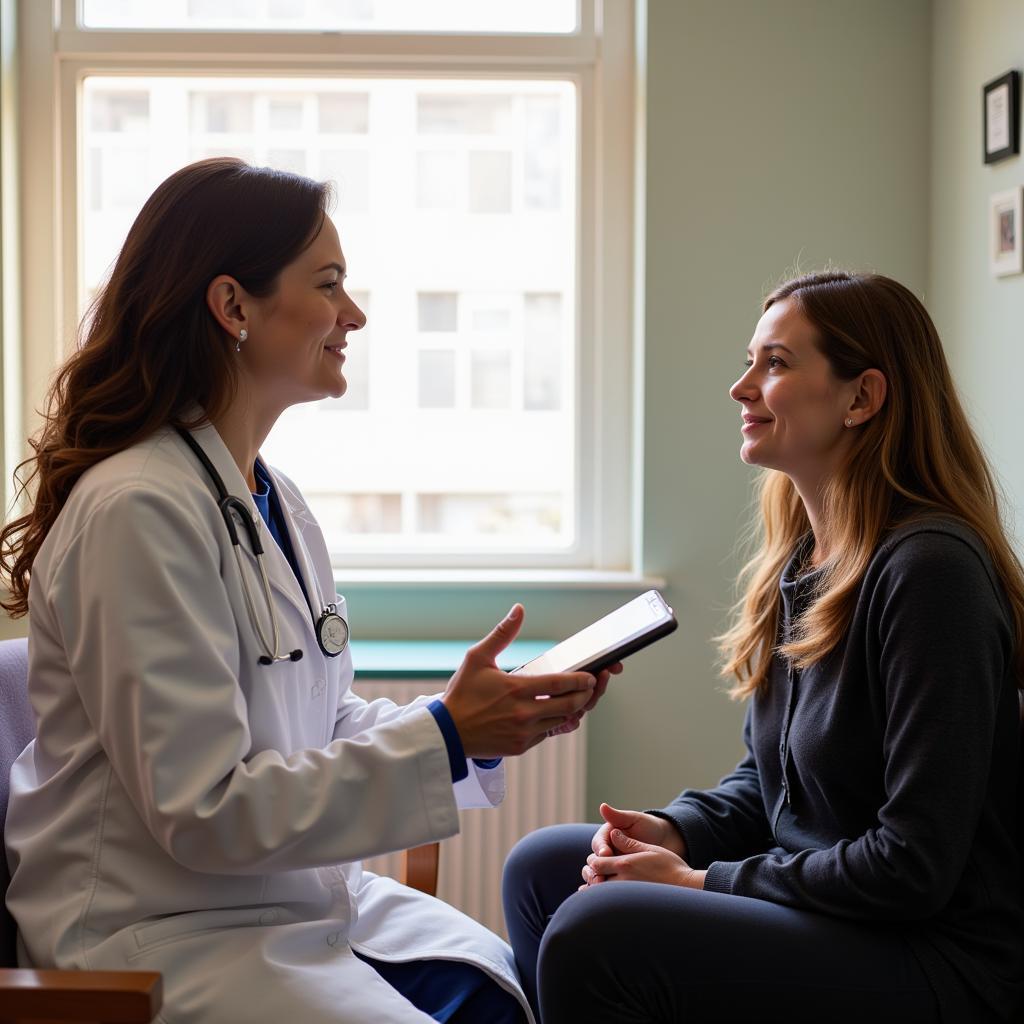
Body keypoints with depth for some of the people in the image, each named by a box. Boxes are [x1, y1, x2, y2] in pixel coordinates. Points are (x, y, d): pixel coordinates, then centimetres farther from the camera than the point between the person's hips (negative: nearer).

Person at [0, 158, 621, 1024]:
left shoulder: (275, 500, 9)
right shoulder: (137, 508, -19)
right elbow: (204, 811, -21)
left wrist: (497, 720, -3)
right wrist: (445, 736, -22)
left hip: (303, 894, 8)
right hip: (165, 935, -8)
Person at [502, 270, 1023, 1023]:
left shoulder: (929, 568, -20)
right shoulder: (797, 559, 8)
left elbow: (915, 866, -22)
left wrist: (701, 881, -16)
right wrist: (678, 832, -2)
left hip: (935, 959, -9)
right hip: (815, 904, 9)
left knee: (596, 934, -25)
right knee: (540, 866, 7)